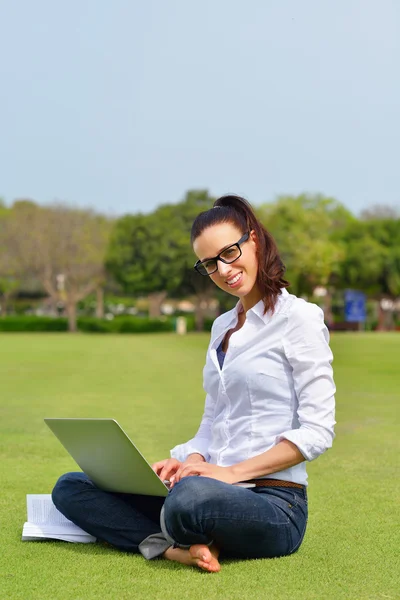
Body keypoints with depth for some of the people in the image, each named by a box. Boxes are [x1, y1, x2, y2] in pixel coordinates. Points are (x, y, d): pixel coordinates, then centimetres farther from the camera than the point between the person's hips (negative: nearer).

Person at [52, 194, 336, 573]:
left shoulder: (298, 317, -4)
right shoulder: (223, 326, 18)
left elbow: (317, 430, -10)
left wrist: (234, 472, -16)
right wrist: (192, 460, -2)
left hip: (274, 503, -7)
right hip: (216, 489, 8)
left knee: (193, 497, -41)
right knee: (70, 488, -4)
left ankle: (171, 539, -10)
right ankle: (174, 546, -19)